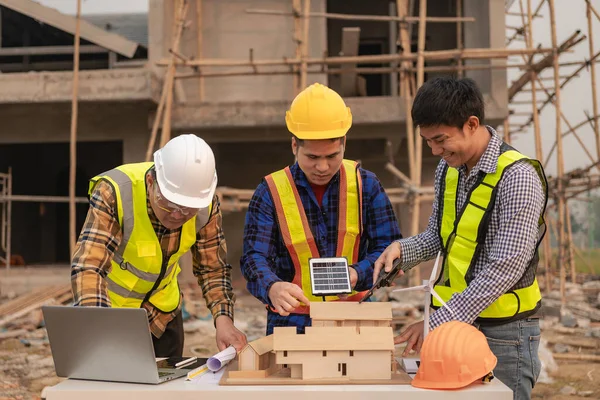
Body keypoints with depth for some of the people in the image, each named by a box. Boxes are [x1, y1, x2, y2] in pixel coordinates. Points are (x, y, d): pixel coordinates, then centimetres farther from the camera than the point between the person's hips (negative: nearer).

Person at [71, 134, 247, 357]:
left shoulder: (205, 203, -18)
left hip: (163, 314, 3)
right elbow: (87, 268, -38)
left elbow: (213, 268, -9)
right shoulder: (114, 192, -31)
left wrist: (223, 319, -27)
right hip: (109, 312, -3)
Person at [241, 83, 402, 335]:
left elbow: (389, 246, 2)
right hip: (291, 321, -1)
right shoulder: (271, 192, -3)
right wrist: (273, 287, -32)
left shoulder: (365, 185, 2)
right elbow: (254, 257, -10)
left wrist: (358, 275, -18)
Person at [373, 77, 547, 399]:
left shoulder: (517, 177, -18)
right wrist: (401, 249, -5)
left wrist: (439, 323, -22)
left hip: (503, 333, -6)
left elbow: (505, 269, -22)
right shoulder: (448, 168, 5)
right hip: (453, 324, 7)